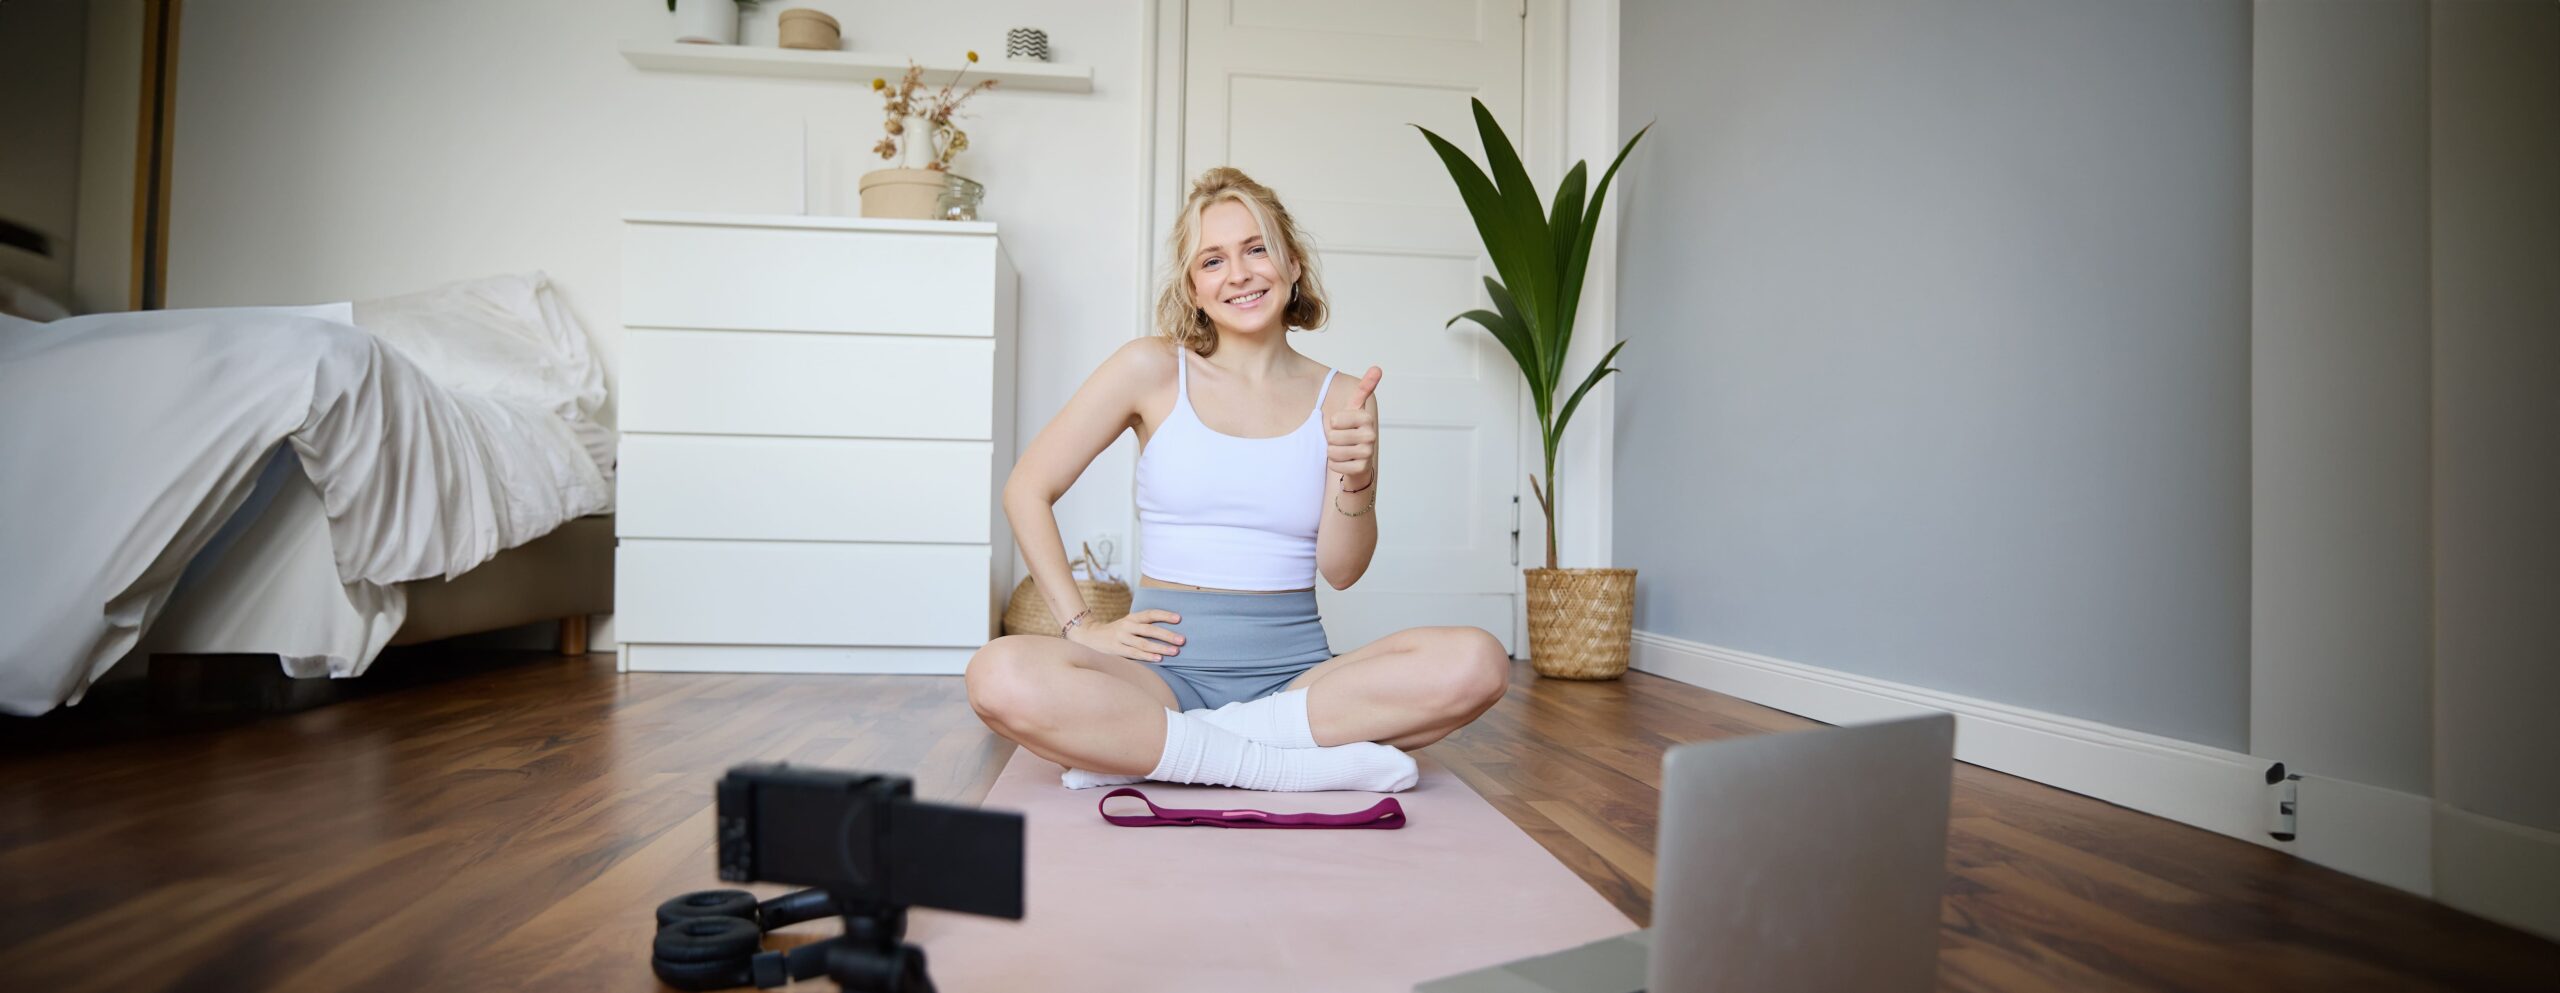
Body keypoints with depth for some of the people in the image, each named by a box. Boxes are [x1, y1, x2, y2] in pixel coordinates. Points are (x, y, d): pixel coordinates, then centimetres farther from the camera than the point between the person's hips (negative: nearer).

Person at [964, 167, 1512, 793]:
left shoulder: (1340, 399, 5)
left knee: (1476, 663, -26)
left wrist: (1357, 478, -18)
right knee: (1000, 678, -31)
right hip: (1167, 666, -2)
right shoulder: (1153, 370, 2)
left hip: (1295, 671, 2)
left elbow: (1341, 571, 0)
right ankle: (1309, 762, -22)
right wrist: (1081, 625, -3)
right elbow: (1027, 490, 5)